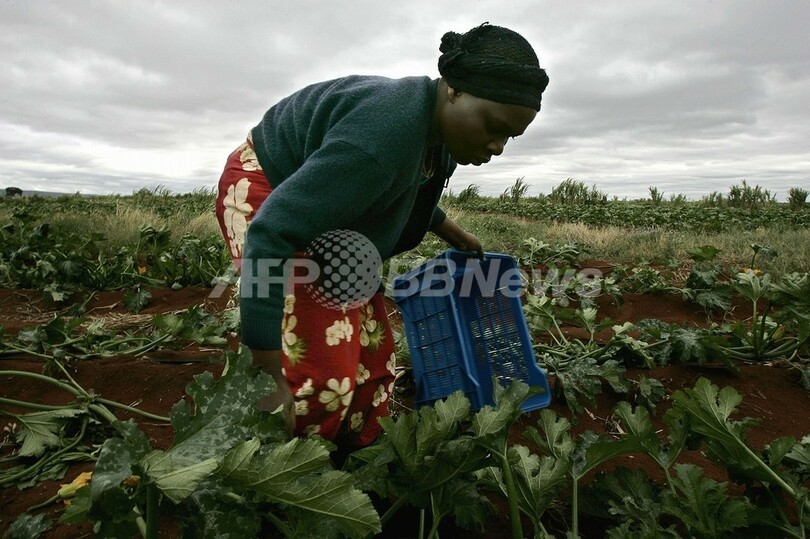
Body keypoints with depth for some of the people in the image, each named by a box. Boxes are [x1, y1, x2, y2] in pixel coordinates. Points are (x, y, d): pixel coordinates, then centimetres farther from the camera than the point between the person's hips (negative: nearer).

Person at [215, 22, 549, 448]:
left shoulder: (442, 130, -6)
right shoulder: (384, 133, -36)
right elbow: (269, 235, -38)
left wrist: (451, 232, 20)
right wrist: (269, 379, -36)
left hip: (329, 217, 9)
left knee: (373, 356, 5)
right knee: (322, 370, -16)